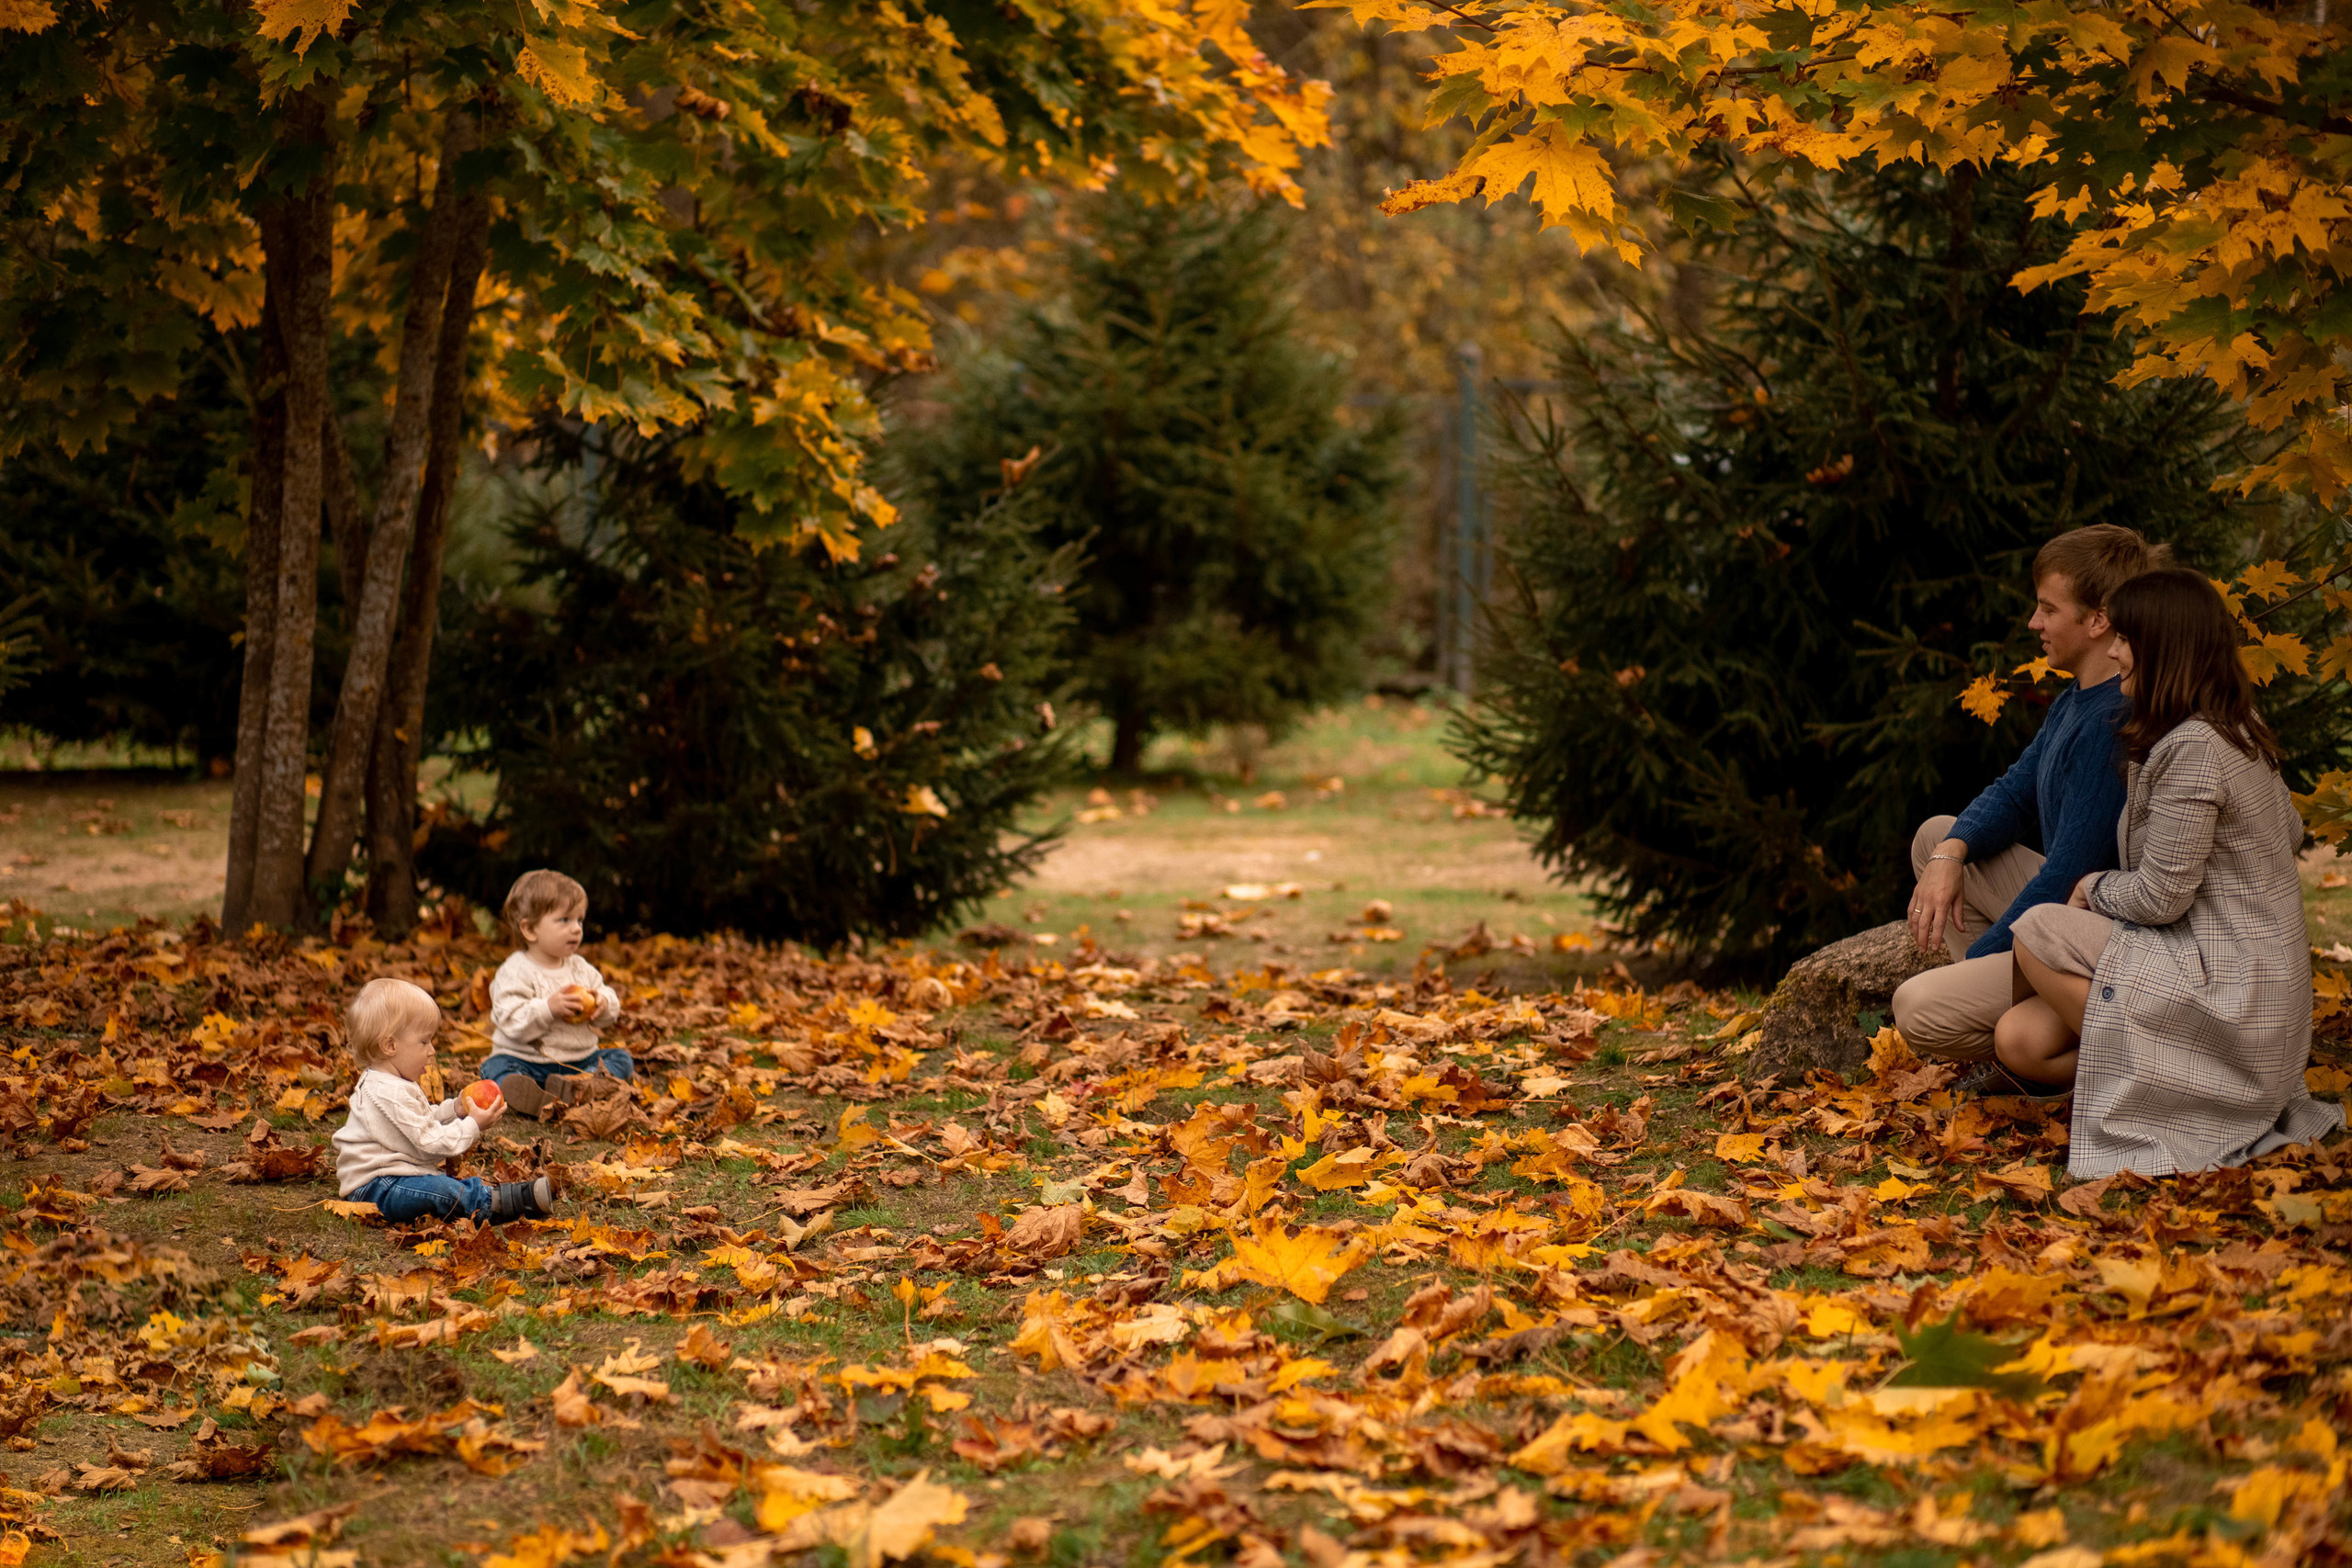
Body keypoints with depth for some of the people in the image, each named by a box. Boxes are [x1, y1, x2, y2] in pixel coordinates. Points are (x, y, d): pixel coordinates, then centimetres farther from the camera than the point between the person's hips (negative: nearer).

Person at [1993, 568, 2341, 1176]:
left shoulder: (2194, 749, -22)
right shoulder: (2238, 730, 8)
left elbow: (2159, 898, -20)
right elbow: (2289, 832, 23)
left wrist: (2096, 888, 2)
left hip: (2227, 992, -9)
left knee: (2038, 931, -10)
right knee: (2019, 1039, -2)